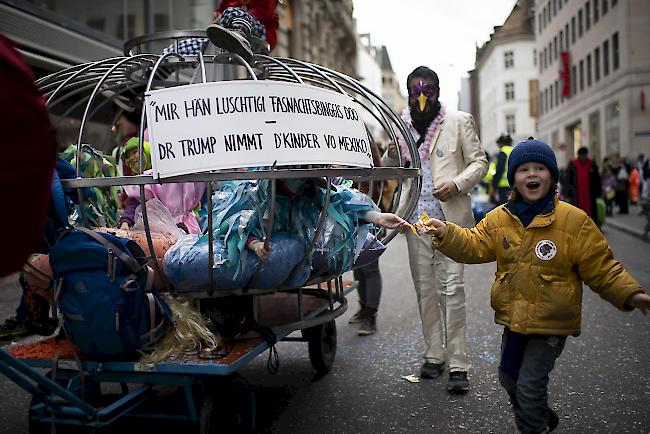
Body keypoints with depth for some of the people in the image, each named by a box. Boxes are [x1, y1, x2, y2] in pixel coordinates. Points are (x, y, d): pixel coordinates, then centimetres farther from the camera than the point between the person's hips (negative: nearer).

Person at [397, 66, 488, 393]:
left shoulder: (459, 121, 5)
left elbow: (479, 162, 5)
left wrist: (457, 184, -12)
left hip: (451, 216, -3)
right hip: (416, 218, 3)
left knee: (452, 287, -8)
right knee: (425, 289, 8)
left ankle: (457, 365, -3)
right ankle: (433, 356, 19)